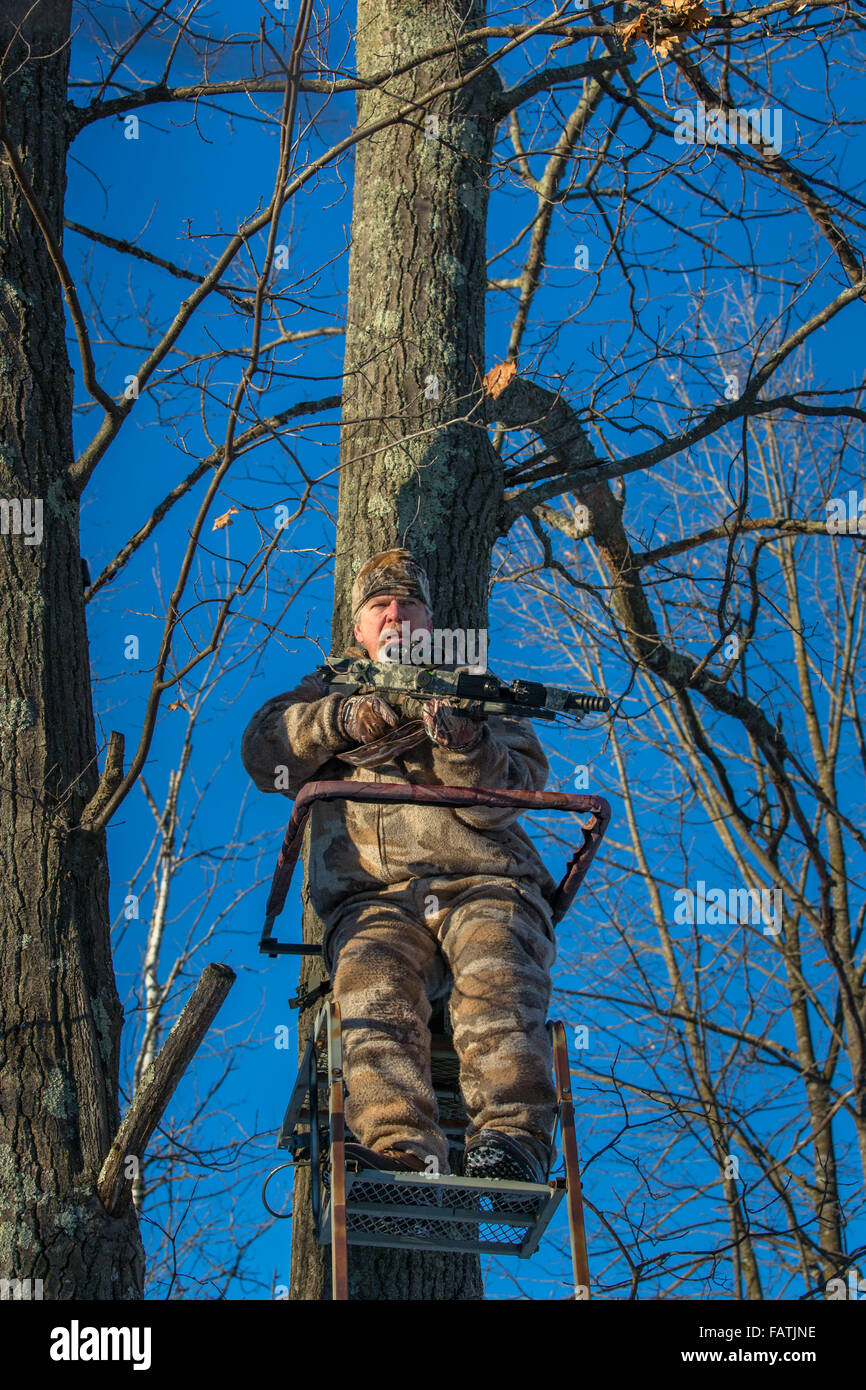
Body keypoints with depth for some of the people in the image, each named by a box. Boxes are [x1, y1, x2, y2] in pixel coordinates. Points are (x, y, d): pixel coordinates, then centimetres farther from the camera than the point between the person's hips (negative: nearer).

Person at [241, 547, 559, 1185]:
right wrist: (345, 720, -8)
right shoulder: (331, 691, 29)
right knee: (375, 983, -32)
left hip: (482, 884, -1)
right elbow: (265, 751, 9)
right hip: (374, 899, 1)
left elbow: (505, 795, 6)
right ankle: (403, 1154, -47)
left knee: (498, 976, -33)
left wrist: (458, 740, -15)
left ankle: (513, 1142, -48)